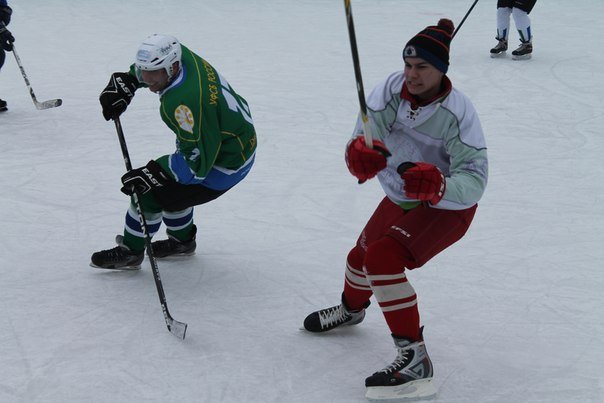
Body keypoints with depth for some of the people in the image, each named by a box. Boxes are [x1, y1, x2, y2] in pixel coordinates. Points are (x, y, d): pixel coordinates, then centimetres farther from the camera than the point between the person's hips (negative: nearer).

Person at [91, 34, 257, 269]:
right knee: (171, 184, 26)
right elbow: (149, 64, 15)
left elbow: (197, 160, -32)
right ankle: (182, 241, 47)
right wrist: (126, 83, 3)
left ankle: (130, 252, 16)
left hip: (224, 165, -10)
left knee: (151, 192, -5)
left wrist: (155, 173, -30)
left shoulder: (182, 102, -37)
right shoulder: (180, 54, -11)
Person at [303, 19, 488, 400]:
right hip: (400, 199, 7)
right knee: (360, 257, 23)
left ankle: (414, 358, -22)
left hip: (447, 208, -6)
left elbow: (474, 179, -31)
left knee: (382, 258, -28)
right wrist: (361, 154, -47)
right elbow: (366, 136, -22)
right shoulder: (392, 89, -18)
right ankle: (351, 309, 59)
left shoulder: (458, 112, -28)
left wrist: (438, 185, -51)